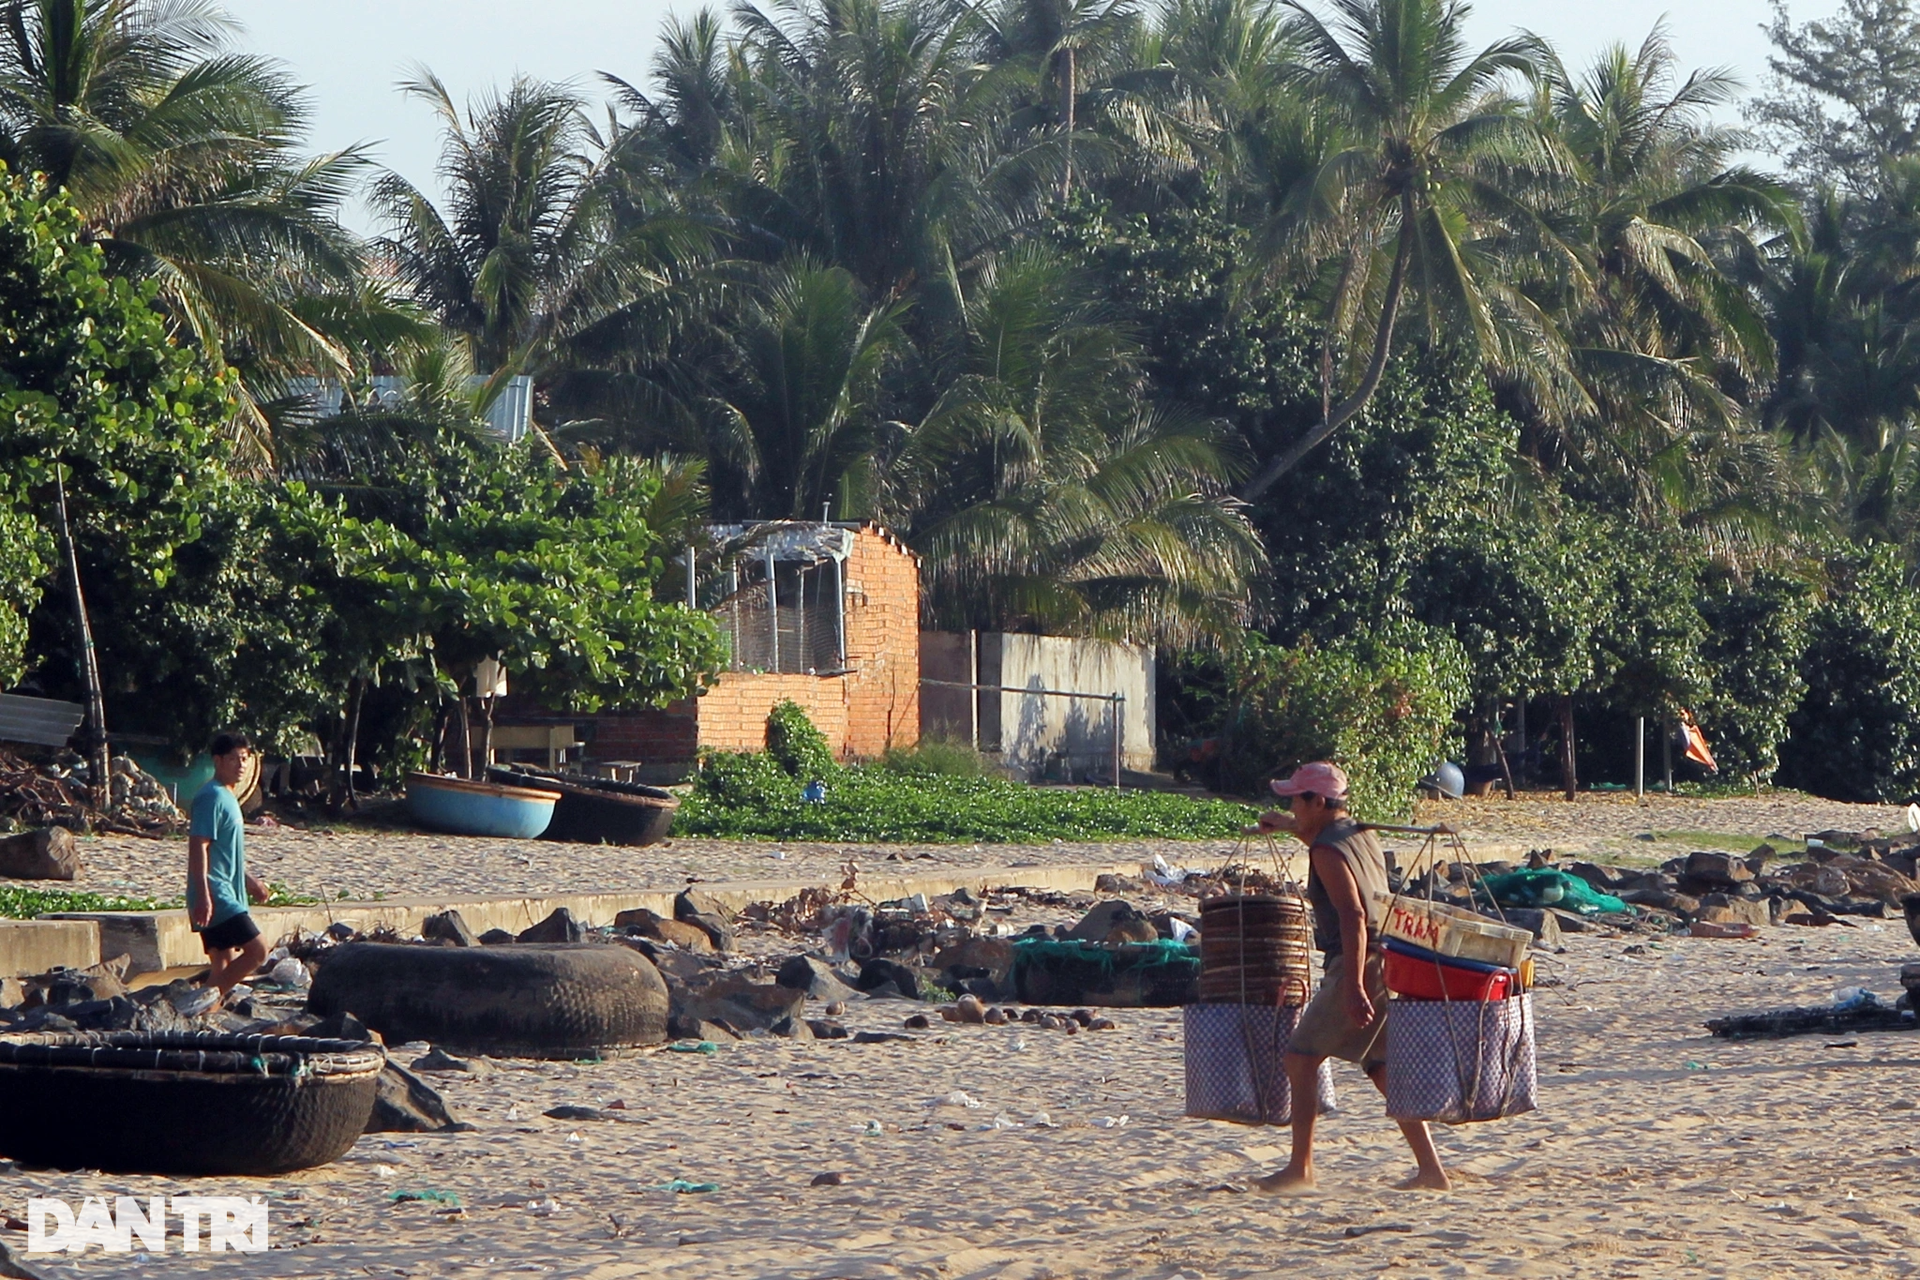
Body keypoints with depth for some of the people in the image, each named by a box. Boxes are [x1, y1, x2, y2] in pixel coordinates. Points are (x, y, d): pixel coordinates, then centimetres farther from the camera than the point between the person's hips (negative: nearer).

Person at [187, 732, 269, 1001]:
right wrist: (203, 895, -26)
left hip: (227, 894, 10)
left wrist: (249, 882, 30)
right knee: (257, 950, -14)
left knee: (224, 965, 9)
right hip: (216, 896, -10)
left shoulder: (227, 797, 18)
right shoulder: (212, 797, -13)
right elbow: (198, 847, -20)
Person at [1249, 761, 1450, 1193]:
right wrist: (1288, 826, 45)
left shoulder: (1327, 852, -13)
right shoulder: (1362, 835, 14)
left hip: (1357, 965, -9)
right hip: (1388, 961, 9)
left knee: (1300, 1059, -1)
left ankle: (1300, 1169, -2)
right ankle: (1430, 1169, 7)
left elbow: (1352, 917, -23)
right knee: (1384, 1068, 11)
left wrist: (1353, 988, -27)